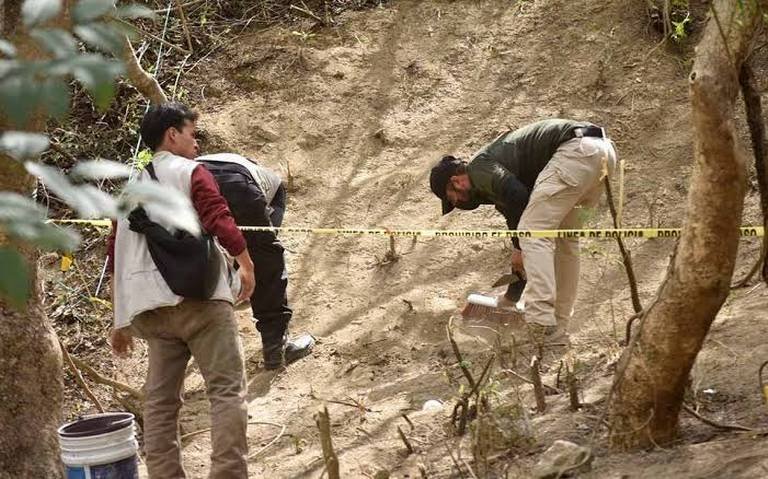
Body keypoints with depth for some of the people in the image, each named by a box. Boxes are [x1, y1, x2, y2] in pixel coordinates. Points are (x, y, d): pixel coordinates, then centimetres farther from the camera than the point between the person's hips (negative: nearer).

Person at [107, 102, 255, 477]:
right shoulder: (192, 173, 2)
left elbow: (116, 258, 20)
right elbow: (220, 222, -14)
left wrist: (120, 321, 25)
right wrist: (246, 264, 0)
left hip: (150, 308, 7)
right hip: (198, 296, -6)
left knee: (160, 399, 9)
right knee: (227, 389, -8)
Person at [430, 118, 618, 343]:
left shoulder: (479, 167, 3)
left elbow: (516, 195, -16)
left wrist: (520, 247, -4)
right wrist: (510, 296, 40)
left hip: (576, 148, -10)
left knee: (533, 235, -8)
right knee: (565, 238, 20)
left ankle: (541, 323, -15)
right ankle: (558, 324, 21)